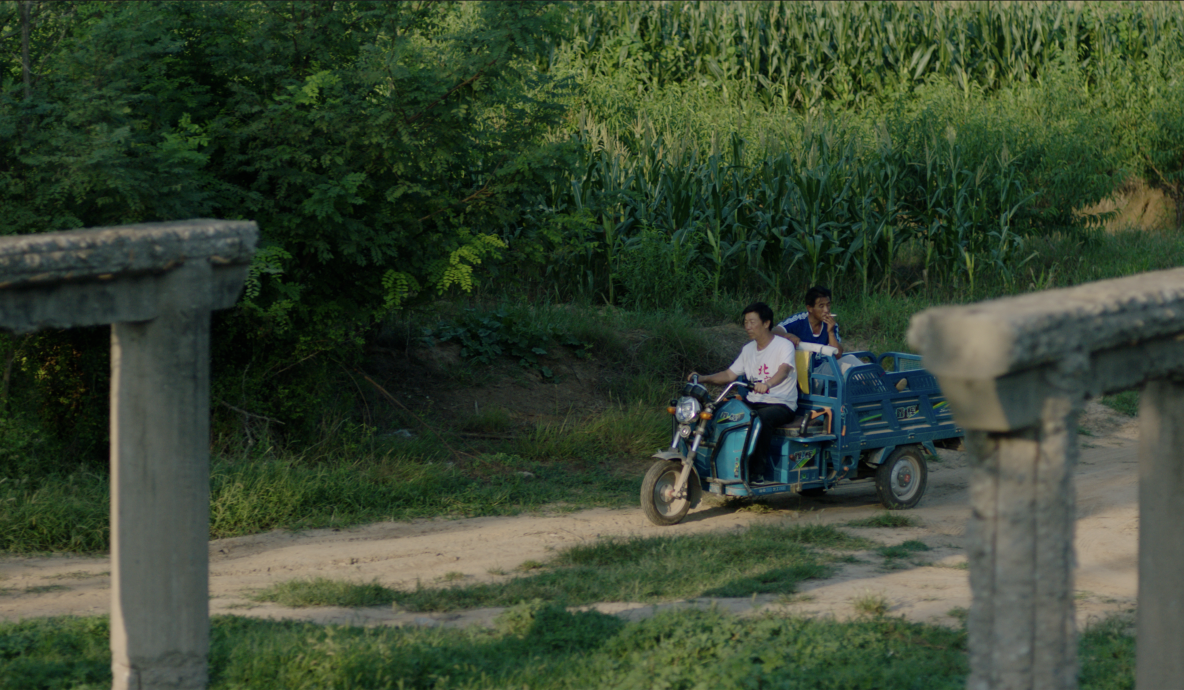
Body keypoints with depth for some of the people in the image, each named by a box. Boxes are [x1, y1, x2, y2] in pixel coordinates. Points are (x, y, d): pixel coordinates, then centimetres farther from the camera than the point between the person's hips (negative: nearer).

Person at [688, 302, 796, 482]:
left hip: (782, 405, -7)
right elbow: (729, 374, 17)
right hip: (754, 402, 7)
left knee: (762, 418, -39)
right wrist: (703, 378, 1)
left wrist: (768, 384, -48)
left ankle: (755, 471, -34)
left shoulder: (784, 346, -7)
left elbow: (784, 371, -27)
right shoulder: (748, 349, 16)